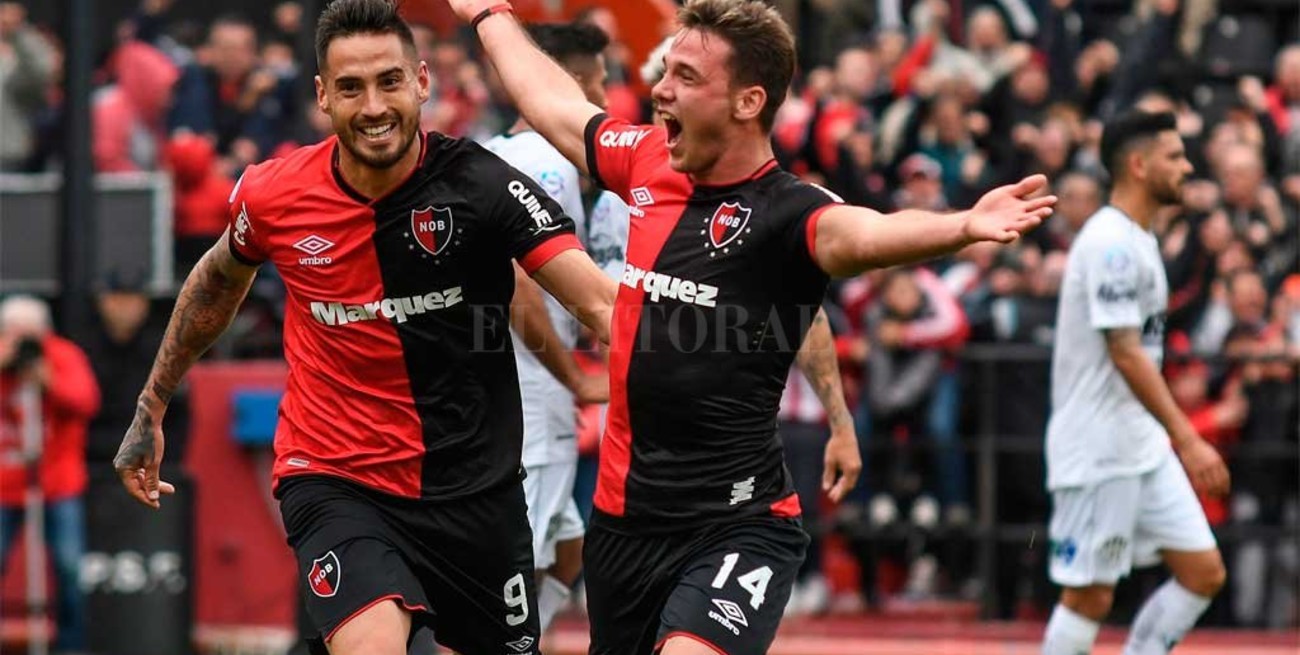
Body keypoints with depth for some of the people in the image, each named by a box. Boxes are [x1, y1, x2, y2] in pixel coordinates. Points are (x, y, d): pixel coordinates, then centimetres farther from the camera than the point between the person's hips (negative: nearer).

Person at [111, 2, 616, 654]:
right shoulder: (271, 195, -8)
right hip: (334, 480, -1)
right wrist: (149, 410, 23)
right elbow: (217, 280, 16)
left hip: (476, 484, 1)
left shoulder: (481, 184, -15)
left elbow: (601, 303, -24)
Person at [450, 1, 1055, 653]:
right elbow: (554, 104, 24)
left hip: (734, 526, -7)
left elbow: (859, 234, -38)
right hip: (622, 517, 7)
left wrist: (964, 227, -59)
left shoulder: (786, 212, -16)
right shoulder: (650, 164, 4)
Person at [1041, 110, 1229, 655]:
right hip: (1098, 451, -10)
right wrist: (1187, 440, -26)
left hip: (1143, 448, 10)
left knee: (1203, 572, 5)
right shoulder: (1111, 244, -17)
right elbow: (1126, 355, -23)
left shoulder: (1136, 239, 14)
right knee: (1090, 594, -3)